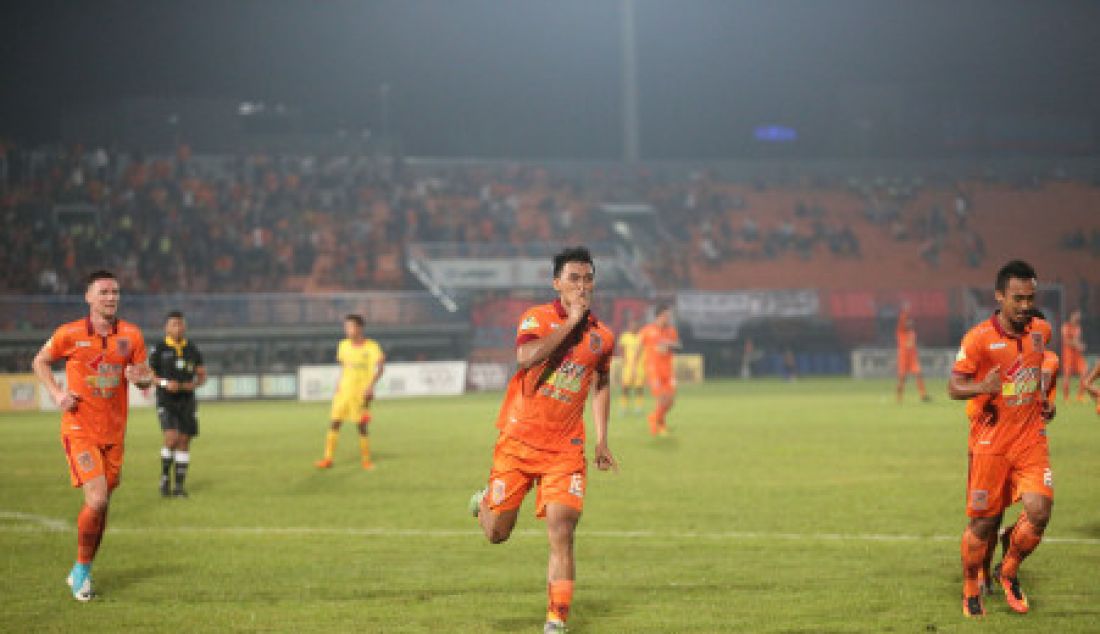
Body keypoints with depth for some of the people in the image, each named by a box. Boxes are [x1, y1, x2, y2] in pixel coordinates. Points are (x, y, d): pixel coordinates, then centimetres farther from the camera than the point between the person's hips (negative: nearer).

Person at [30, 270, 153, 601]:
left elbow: (147, 377, 11)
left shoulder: (131, 335, 2)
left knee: (101, 504, 9)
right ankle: (82, 567, 2)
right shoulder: (69, 334, -5)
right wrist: (56, 393, -5)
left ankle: (81, 572, 26)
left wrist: (141, 377, -13)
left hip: (114, 433, 4)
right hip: (79, 429, -4)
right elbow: (40, 361, 10)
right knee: (98, 500, -18)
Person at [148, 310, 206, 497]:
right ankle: (165, 476, 3)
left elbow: (202, 374, 14)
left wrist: (194, 384, -8)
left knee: (184, 441, 1)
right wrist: (164, 383, -18)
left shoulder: (192, 349, 8)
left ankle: (179, 485, 8)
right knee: (172, 438, -19)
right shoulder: (158, 349, -2)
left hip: (187, 401, 4)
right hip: (166, 401, -3)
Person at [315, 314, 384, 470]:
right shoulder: (344, 345, 8)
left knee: (362, 426, -1)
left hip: (362, 392, -4)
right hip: (344, 390, 4)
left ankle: (366, 460, 12)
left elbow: (380, 366, -20)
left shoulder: (371, 347, -8)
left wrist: (371, 386, -32)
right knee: (335, 423, -5)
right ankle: (328, 458, -3)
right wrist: (338, 386, 15)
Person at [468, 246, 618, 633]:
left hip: (565, 450, 2)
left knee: (561, 535, -13)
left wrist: (601, 440, 16)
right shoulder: (538, 318, -6)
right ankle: (485, 502, 42)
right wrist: (571, 321, -23)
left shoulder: (602, 337, 6)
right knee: (497, 533, 7)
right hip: (518, 441, -2)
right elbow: (526, 357, -27)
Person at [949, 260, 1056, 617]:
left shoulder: (1041, 331, 5)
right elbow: (954, 387, -13)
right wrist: (982, 387, -32)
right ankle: (971, 590, 26)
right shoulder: (979, 338, -12)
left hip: (1031, 439, 4)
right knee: (983, 523, 3)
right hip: (990, 444, -4)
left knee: (1039, 511, -13)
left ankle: (1008, 572, 14)